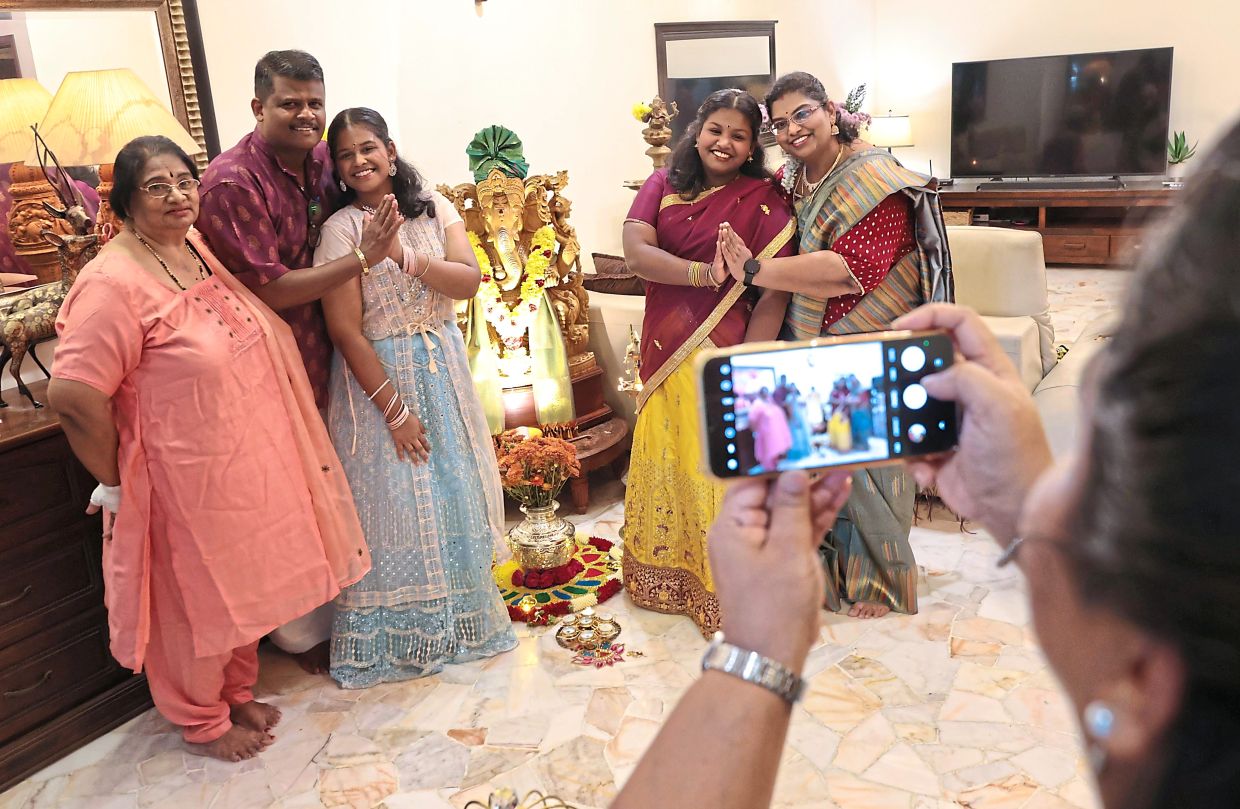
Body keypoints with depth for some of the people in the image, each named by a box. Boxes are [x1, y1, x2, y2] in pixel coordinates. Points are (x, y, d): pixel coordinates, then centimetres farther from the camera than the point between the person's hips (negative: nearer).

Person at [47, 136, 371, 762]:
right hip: (184, 480, -8)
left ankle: (237, 694, 45)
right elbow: (72, 394, -26)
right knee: (196, 599, 11)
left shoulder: (201, 249, 3)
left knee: (242, 585, 22)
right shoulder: (115, 282, -23)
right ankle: (202, 722, 35)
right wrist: (117, 481, -16)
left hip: (244, 464, 8)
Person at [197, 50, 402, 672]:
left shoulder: (320, 160, 2)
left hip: (326, 357, 7)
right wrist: (364, 257, -25)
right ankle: (302, 633, 28)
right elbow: (268, 290, -24)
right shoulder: (232, 182, -20)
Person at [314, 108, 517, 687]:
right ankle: (399, 635, 21)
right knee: (394, 498, 3)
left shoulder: (433, 209, 2)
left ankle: (459, 615, 29)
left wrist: (404, 255, -24)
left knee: (453, 487, 10)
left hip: (442, 367, 4)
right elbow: (345, 330, -14)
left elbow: (469, 281, -10)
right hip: (377, 374, -4)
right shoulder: (341, 230, -10)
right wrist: (394, 408, -15)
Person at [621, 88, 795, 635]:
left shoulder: (763, 201, -6)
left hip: (723, 352, -4)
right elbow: (635, 251, -9)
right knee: (665, 460, 14)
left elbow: (773, 293, -13)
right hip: (665, 349, 4)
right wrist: (705, 273, -22)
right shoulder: (663, 186, 6)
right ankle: (667, 576, 34)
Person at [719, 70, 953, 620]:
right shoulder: (789, 178, 5)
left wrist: (756, 270, -30)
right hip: (809, 343, 7)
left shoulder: (872, 180, -18)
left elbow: (852, 269, -31)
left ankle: (879, 580, 24)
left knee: (866, 459, 5)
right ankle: (830, 565, 33)